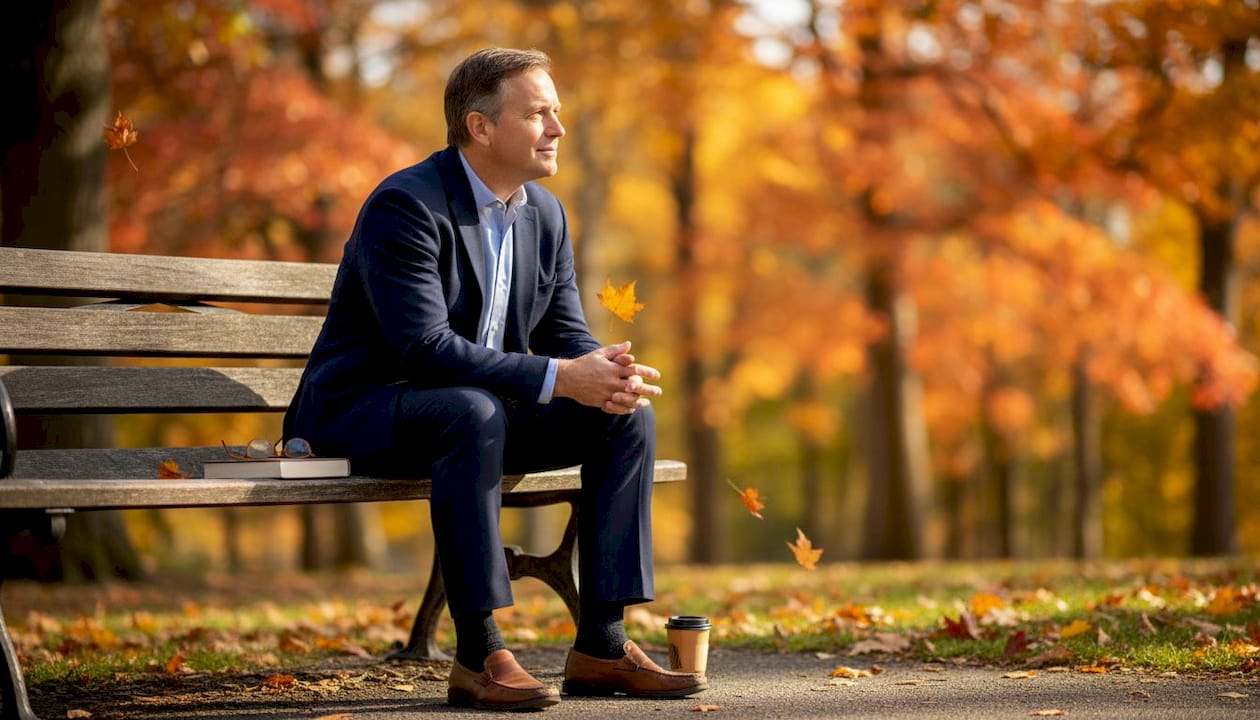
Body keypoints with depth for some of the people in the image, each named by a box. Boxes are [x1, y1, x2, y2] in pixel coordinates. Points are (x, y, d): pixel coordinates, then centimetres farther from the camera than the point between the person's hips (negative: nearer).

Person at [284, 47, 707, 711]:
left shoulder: (545, 214, 6)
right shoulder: (404, 206, -20)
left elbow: (567, 334, 6)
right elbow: (424, 347, -29)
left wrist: (607, 374, -20)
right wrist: (560, 378, -33)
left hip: (476, 410, 8)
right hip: (363, 411, -8)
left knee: (629, 417, -8)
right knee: (474, 412, -39)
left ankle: (600, 645, -7)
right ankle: (478, 655, -33)